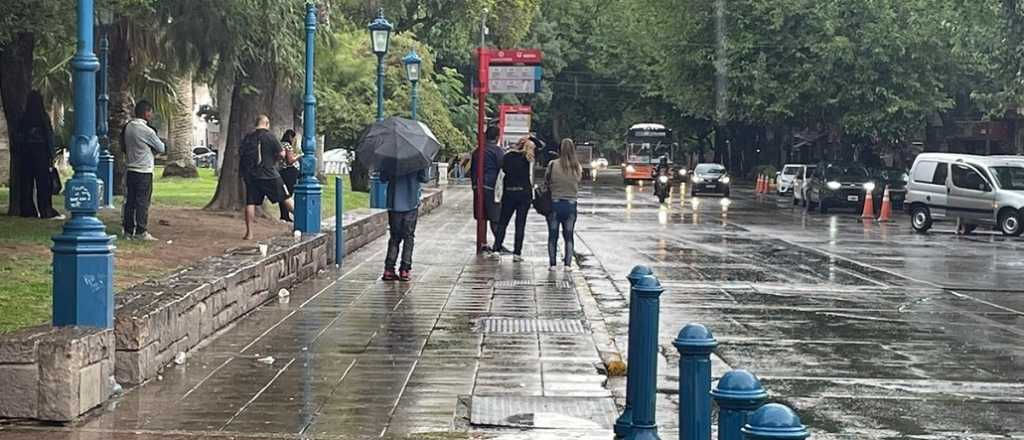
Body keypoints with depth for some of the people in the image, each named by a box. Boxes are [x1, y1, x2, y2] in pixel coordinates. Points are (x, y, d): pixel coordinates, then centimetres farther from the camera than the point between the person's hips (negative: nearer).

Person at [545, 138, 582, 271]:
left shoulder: (553, 165, -10)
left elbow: (546, 180, -2)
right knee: (568, 236, 11)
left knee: (553, 235, 8)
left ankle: (553, 263, 8)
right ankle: (568, 263, 10)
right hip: (571, 204, 2)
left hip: (554, 203, -1)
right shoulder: (577, 167, -5)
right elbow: (578, 181, 0)